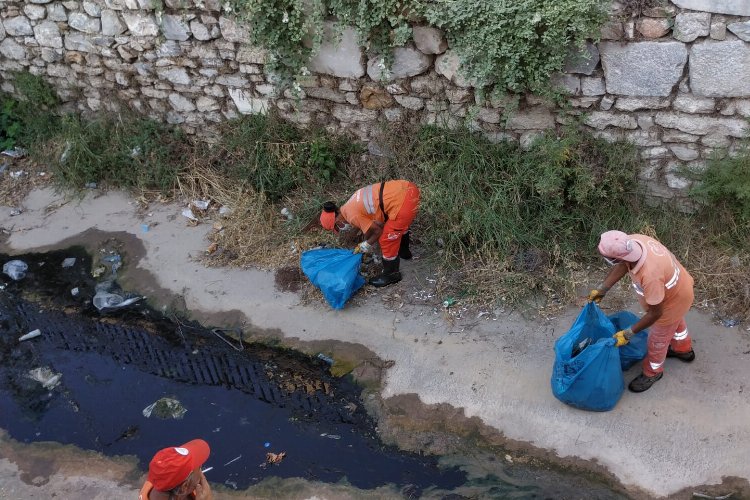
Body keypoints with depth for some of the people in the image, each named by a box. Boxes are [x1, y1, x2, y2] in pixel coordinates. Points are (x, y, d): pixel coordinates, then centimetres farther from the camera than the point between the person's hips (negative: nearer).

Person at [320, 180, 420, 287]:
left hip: (404, 200, -9)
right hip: (408, 188, 9)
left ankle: (391, 274, 24)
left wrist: (367, 245, 15)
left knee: (387, 239, 6)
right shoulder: (351, 206, 18)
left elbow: (377, 230, -1)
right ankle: (404, 251, 59)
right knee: (399, 226, 35)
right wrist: (366, 244, 36)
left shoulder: (352, 216, -8)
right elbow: (371, 223, 30)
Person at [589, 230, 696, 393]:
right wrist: (602, 289, -1)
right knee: (676, 322, 36)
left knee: (658, 339, 18)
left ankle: (653, 372, 46)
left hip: (675, 300, -7)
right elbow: (623, 265, -4)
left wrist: (628, 333, -23)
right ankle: (684, 350, 65)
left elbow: (655, 313, -32)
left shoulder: (650, 275, -48)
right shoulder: (634, 240, -27)